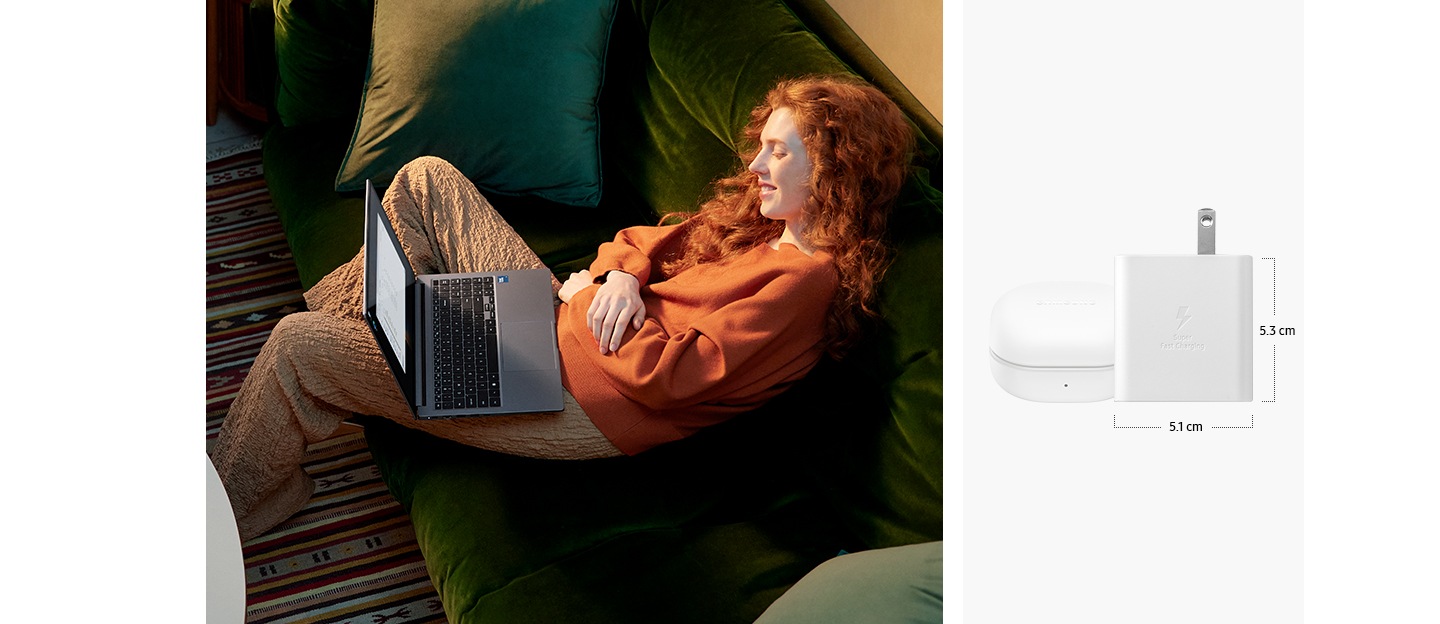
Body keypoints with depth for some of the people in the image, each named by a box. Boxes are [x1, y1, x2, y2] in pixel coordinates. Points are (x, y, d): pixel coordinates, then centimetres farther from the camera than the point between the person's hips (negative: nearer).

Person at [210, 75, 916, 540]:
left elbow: (670, 375, -27)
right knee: (425, 177, 10)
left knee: (297, 345, -7)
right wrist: (621, 274, -10)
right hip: (556, 325, 9)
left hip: (579, 401, -9)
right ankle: (351, 315, 28)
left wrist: (590, 296, -14)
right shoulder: (757, 222, 6)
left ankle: (226, 507, 19)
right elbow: (639, 242, 13)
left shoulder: (806, 281, -22)